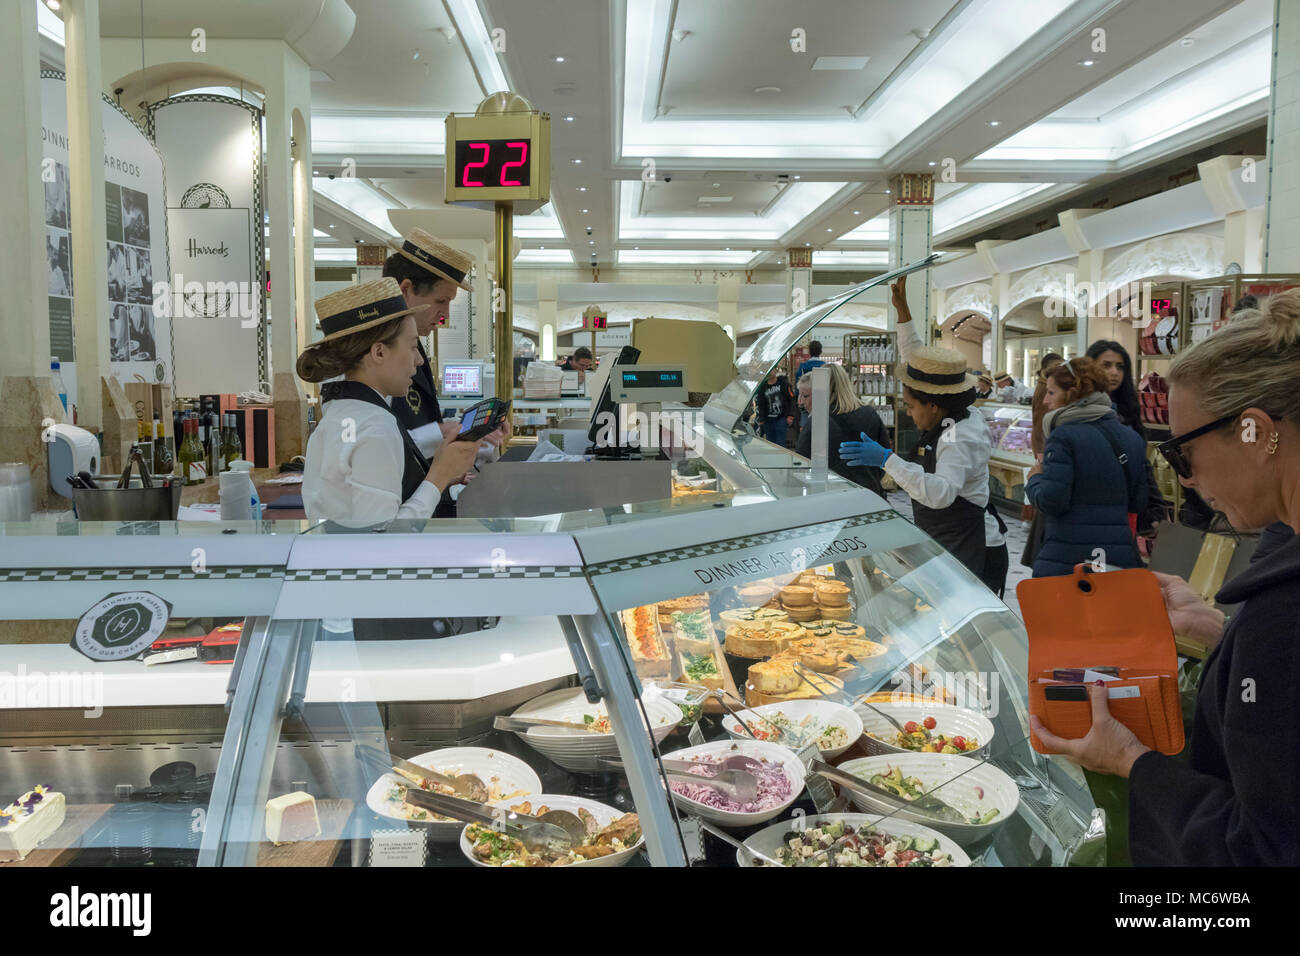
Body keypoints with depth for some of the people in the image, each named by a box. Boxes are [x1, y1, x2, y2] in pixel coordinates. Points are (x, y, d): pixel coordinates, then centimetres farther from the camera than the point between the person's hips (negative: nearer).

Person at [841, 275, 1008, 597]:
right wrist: (901, 308, 15)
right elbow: (916, 360, 17)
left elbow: (940, 493, -38)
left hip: (974, 556, -10)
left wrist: (888, 460, -43)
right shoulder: (944, 422, 7)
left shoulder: (960, 438, -20)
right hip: (948, 548, 10)